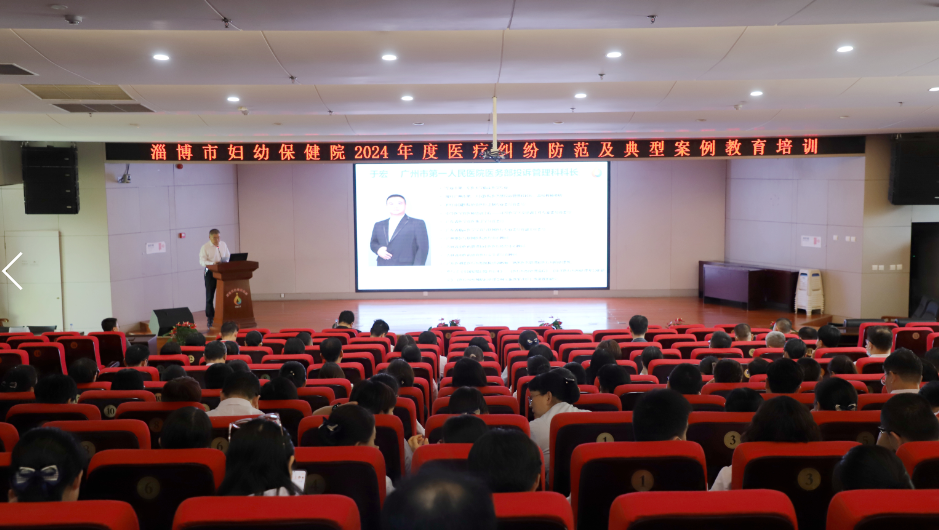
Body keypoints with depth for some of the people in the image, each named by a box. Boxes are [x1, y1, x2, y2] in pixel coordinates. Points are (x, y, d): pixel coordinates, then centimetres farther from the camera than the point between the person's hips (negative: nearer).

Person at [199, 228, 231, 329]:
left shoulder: (223, 245, 9)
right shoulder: (205, 247, -5)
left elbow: (228, 256, 14)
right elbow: (202, 261, -14)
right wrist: (213, 263, -31)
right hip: (210, 272, -3)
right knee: (209, 296, 3)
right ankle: (210, 319, 10)